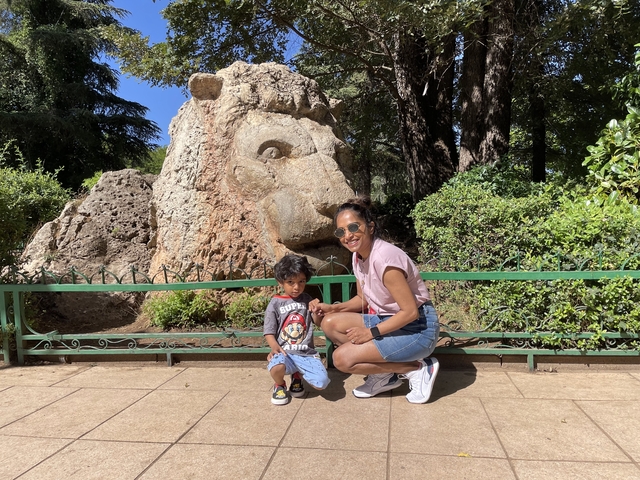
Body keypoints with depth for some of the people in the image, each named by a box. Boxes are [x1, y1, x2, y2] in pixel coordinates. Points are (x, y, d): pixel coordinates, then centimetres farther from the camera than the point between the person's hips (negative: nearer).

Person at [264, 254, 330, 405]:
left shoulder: (306, 299, 10)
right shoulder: (275, 303, 1)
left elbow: (317, 321, 14)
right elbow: (269, 331, -2)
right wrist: (275, 346, -22)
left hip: (307, 353, 3)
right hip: (284, 353, -2)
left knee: (321, 383, -18)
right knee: (277, 367, -37)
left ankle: (297, 377, 19)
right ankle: (279, 385, 4)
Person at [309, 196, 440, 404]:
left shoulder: (384, 258, -27)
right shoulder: (358, 256, 0)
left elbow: (410, 311, -24)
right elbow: (363, 299, 13)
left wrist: (372, 333, -17)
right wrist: (332, 308, -2)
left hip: (417, 328, -9)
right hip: (388, 319, 9)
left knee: (342, 358, -15)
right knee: (330, 323, -1)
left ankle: (418, 369, -2)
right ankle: (386, 375, 7)